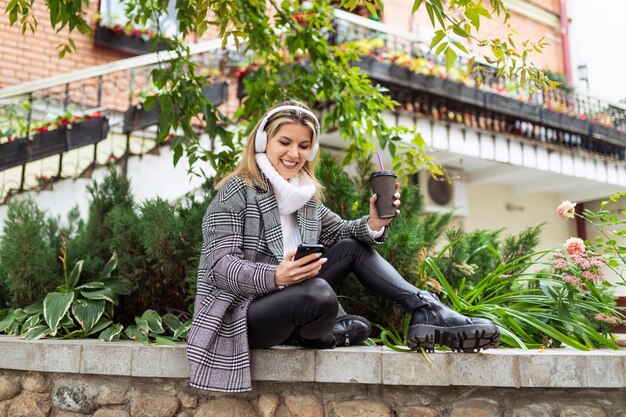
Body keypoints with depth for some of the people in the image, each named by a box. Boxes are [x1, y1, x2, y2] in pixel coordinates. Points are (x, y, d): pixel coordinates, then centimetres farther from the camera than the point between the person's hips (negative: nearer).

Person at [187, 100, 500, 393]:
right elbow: (219, 267, -19)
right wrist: (275, 277, -37)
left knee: (353, 247, -4)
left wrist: (373, 223, -14)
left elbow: (341, 233, 8)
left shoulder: (306, 194, 9)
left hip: (284, 302, 7)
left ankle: (427, 312, -12)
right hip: (240, 315, -7)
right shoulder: (237, 191, -12)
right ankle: (314, 337, -2)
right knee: (319, 293, -35)